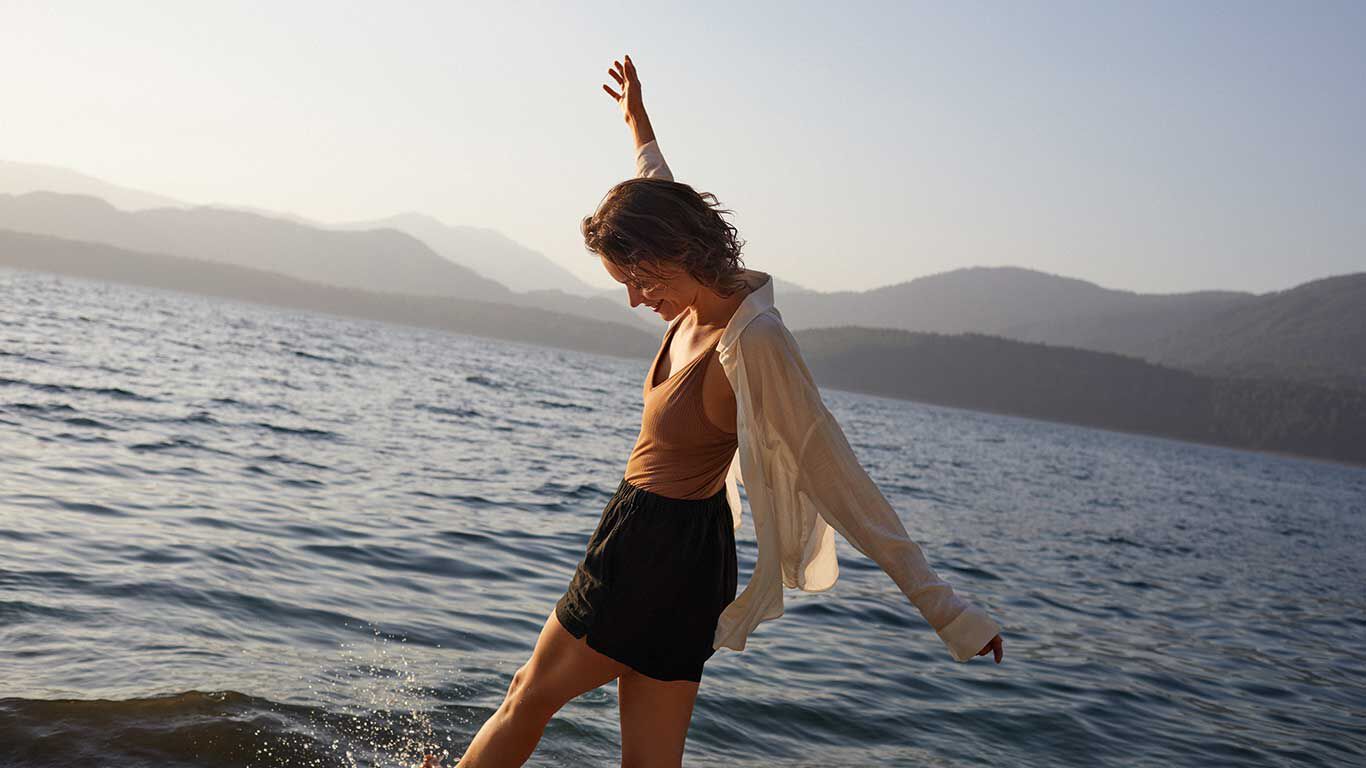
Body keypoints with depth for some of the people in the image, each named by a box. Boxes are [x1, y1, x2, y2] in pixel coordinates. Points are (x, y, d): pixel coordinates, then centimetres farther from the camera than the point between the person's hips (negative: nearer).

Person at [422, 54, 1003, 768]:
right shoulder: (709, 296, -1)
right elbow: (664, 204, 22)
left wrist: (947, 612, -23)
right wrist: (639, 127, 38)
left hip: (658, 554, -9)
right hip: (666, 546, 9)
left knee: (530, 699, 16)